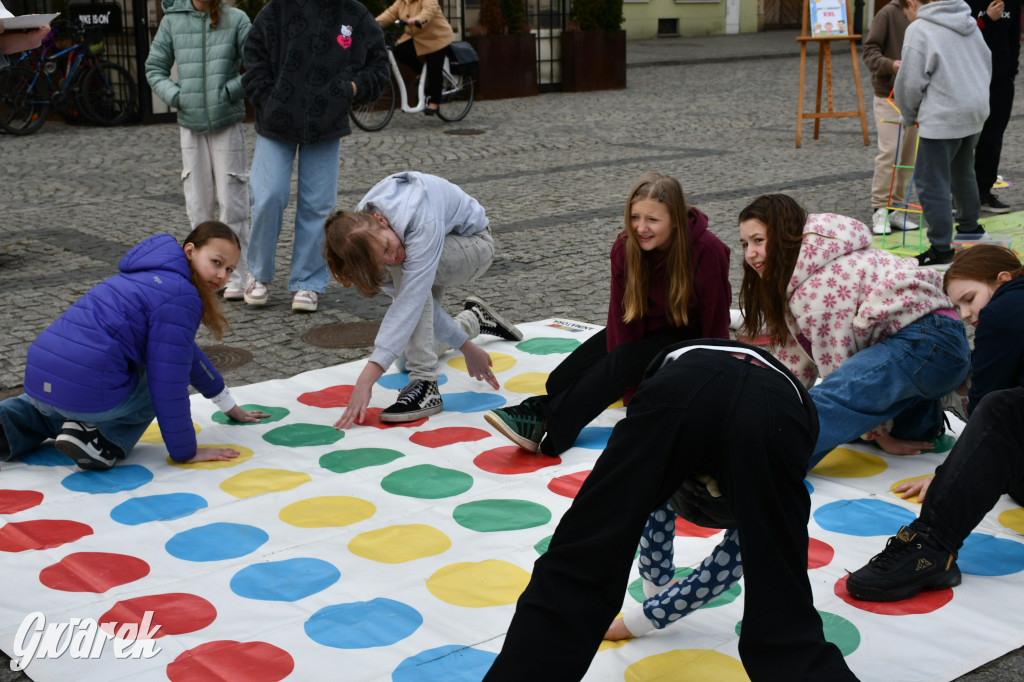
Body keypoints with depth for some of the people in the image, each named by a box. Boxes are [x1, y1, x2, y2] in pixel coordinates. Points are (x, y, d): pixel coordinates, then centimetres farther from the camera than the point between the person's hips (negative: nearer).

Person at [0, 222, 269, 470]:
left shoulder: (157, 278, 23)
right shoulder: (181, 297, -9)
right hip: (88, 390, -8)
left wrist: (230, 407, 43)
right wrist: (185, 452, -1)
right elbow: (170, 382, -11)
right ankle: (105, 437, -3)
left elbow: (185, 351, 36)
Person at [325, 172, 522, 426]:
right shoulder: (362, 236, -25)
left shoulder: (423, 223, -44)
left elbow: (412, 301, -48)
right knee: (407, 361, 3)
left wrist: (368, 376, -53)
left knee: (409, 272, -37)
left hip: (474, 244, -6)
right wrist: (466, 346, -23)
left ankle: (425, 383, -33)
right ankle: (473, 319, 32)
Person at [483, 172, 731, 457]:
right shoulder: (625, 247, -14)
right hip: (646, 329, 7)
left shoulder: (707, 252, -25)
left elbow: (715, 324, -17)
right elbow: (622, 314, -15)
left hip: (688, 336, -7)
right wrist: (629, 391, -22)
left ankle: (546, 425, -43)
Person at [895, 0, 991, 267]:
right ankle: (970, 226, 42)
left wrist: (908, 115, 4)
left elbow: (910, 82, -13)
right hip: (976, 113, 9)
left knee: (932, 183, -3)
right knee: (963, 172, 26)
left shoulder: (919, 29, -13)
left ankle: (941, 247, -3)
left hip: (942, 117, -8)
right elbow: (987, 64, 19)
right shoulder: (970, 22, 10)